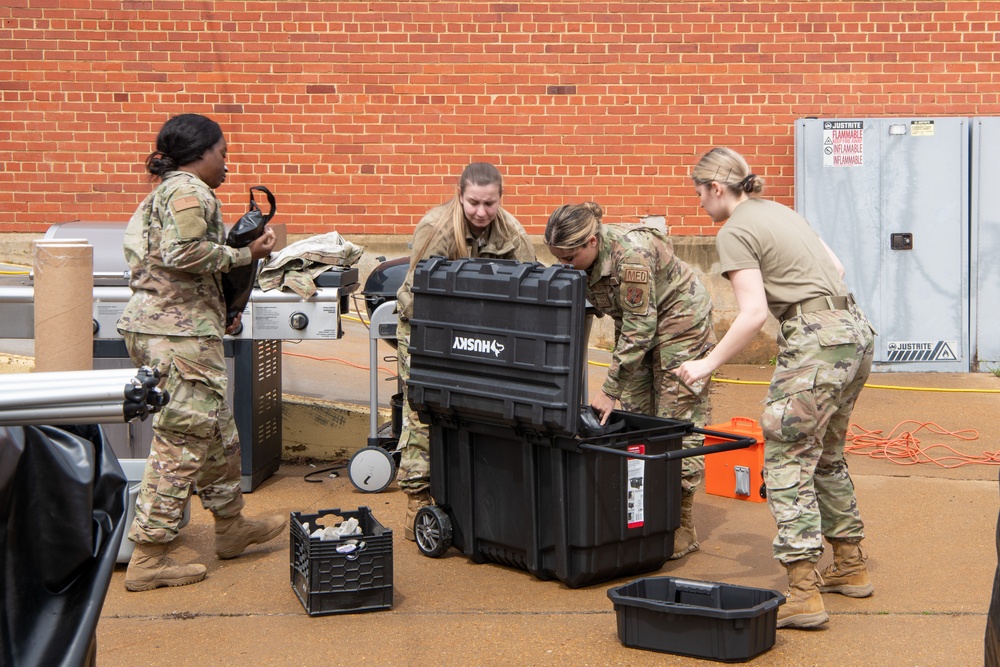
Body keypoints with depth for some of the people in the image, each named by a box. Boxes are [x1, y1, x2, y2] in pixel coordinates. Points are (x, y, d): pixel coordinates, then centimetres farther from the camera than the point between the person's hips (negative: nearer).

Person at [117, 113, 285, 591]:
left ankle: (231, 526, 32)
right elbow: (186, 252, -24)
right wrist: (245, 255, -13)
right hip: (180, 331, -11)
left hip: (154, 324, 11)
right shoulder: (188, 190, -10)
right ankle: (148, 558, -4)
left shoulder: (163, 194, 22)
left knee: (217, 429, 19)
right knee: (183, 438, -7)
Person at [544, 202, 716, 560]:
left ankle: (682, 528, 1)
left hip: (680, 322, -8)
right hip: (639, 324, 8)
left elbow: (639, 328, -28)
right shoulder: (585, 258, -10)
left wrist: (610, 389, -26)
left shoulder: (630, 255, -33)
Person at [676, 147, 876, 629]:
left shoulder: (735, 232, -7)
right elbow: (835, 266, 21)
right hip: (855, 330, 9)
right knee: (827, 455, 21)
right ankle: (851, 568, 29)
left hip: (816, 342, -9)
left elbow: (753, 313, -15)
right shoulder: (780, 211, 18)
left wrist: (707, 365, -9)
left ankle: (804, 593, -8)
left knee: (787, 463, -5)